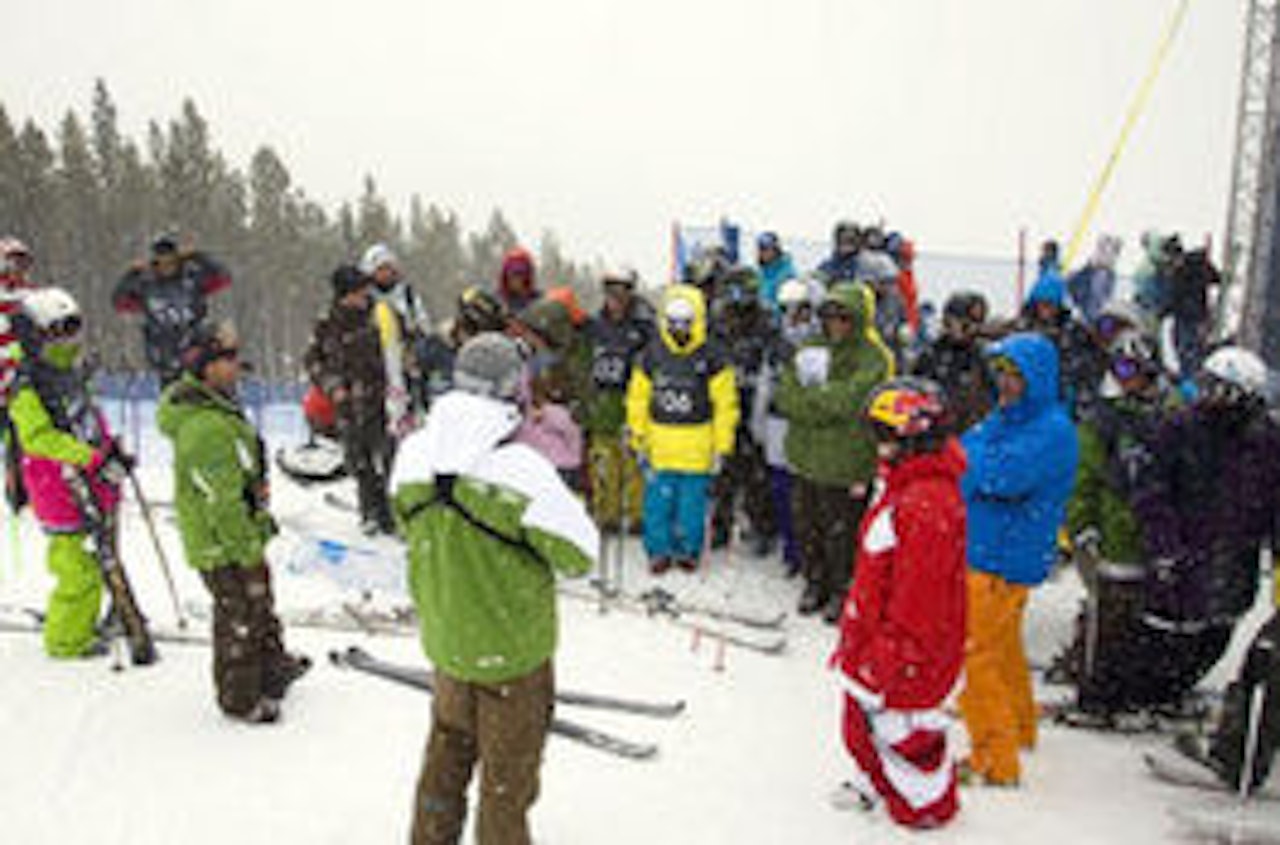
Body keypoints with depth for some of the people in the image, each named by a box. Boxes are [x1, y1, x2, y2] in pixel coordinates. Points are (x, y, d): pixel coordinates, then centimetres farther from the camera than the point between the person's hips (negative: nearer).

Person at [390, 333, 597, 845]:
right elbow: (580, 555, -18)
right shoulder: (521, 468, -29)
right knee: (508, 769, 16)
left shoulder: (412, 454, -11)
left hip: (444, 637, 6)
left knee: (449, 746, 27)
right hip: (512, 647, -5)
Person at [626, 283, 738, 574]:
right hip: (660, 447, 2)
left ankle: (688, 550, 25)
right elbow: (637, 399, 10)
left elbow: (726, 404, -2)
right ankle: (658, 551, 23)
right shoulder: (651, 356, 3)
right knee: (658, 502, 6)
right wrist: (638, 439, 8)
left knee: (692, 504, 7)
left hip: (697, 449, -2)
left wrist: (721, 447, -3)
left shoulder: (713, 358, -4)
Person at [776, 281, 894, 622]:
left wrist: (811, 392, -12)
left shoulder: (874, 358, -9)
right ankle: (815, 583, 33)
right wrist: (827, 405, -16)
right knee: (807, 525, 15)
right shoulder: (811, 350, 8)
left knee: (841, 532, 4)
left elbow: (849, 402, -23)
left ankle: (842, 590, 24)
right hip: (806, 457, 5)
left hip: (845, 464, -5)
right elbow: (786, 397, -1)